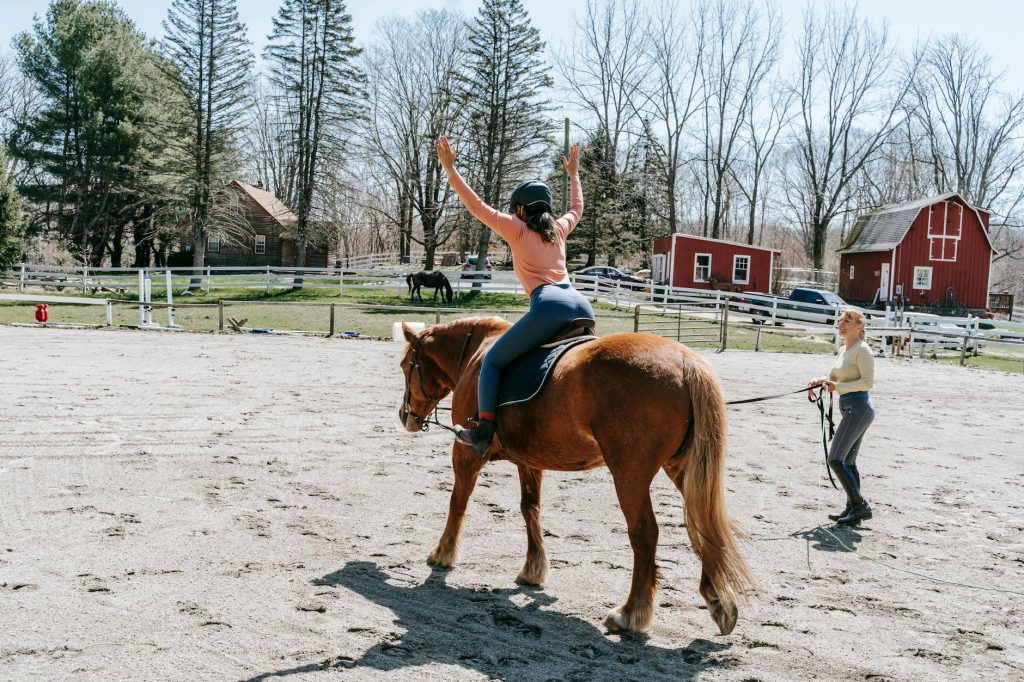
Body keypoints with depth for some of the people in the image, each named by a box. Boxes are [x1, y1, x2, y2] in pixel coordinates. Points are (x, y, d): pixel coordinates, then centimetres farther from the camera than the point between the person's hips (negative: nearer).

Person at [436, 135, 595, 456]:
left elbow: (476, 205, 10)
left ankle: (484, 432, -9)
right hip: (583, 306, 6)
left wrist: (449, 168, 14)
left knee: (492, 360, 3)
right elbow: (577, 208, 49)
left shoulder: (517, 229, 12)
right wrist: (573, 173, 60)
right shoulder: (559, 229, 26)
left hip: (549, 305, -6)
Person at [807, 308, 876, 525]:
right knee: (848, 462, 13)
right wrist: (820, 381, 3)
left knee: (835, 459, -12)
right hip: (850, 409, 10)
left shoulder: (862, 350, -12)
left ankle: (860, 506, -5)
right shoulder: (844, 350, 15)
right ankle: (853, 508, 20)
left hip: (858, 408, -10)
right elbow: (834, 377, 23)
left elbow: (868, 382, -18)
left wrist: (839, 387, -23)